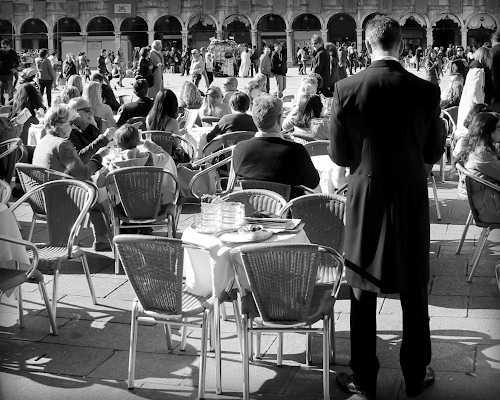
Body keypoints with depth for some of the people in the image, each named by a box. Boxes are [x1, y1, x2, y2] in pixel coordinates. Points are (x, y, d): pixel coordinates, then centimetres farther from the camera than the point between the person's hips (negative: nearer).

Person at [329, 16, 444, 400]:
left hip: (366, 199, 0)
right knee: (415, 293, 14)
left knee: (363, 294, 11)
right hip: (412, 200, 1)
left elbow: (339, 155, -6)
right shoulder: (426, 91, -9)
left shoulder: (347, 88, -11)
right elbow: (434, 152, 0)